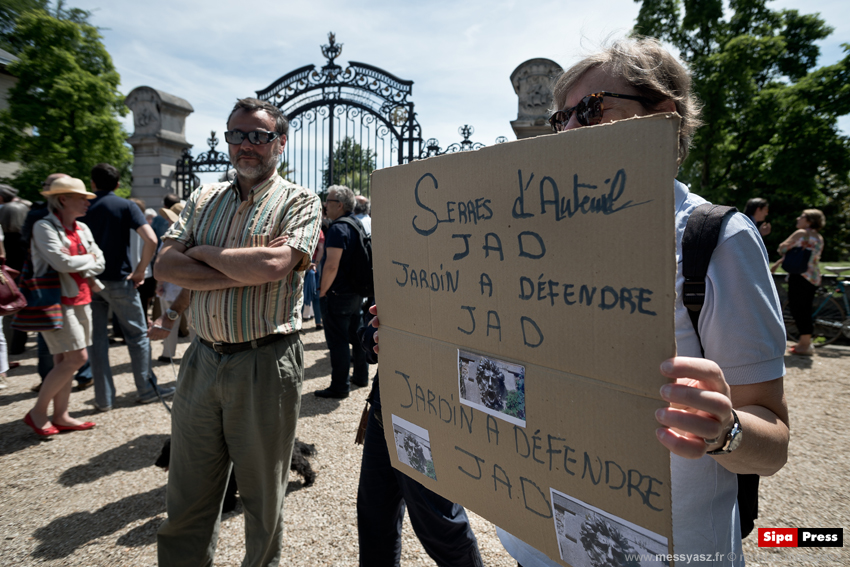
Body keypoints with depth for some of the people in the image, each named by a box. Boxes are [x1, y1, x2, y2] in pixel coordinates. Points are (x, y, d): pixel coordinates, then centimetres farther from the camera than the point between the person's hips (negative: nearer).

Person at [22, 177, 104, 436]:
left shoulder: (82, 229, 12)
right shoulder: (44, 227, -10)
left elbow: (100, 261, 9)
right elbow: (62, 262, -21)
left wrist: (85, 272, -9)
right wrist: (88, 259, -5)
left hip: (81, 299, 7)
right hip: (58, 300, -7)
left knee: (64, 360, 11)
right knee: (76, 357, -10)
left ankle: (60, 415, 19)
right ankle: (37, 412, 5)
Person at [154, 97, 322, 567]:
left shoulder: (299, 202, -3)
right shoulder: (204, 199, 12)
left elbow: (272, 266, -20)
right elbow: (165, 266, 1)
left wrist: (203, 252, -4)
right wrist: (241, 274, -12)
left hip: (266, 364, -4)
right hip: (202, 359, 5)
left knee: (263, 496, 13)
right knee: (186, 497, 16)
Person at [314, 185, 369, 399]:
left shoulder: (338, 228, -18)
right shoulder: (357, 224, 12)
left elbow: (331, 265, -25)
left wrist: (323, 291, -15)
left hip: (338, 294, -9)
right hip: (358, 292, 10)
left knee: (337, 341, -2)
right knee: (356, 336, 19)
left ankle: (339, 387, 6)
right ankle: (361, 376, 31)